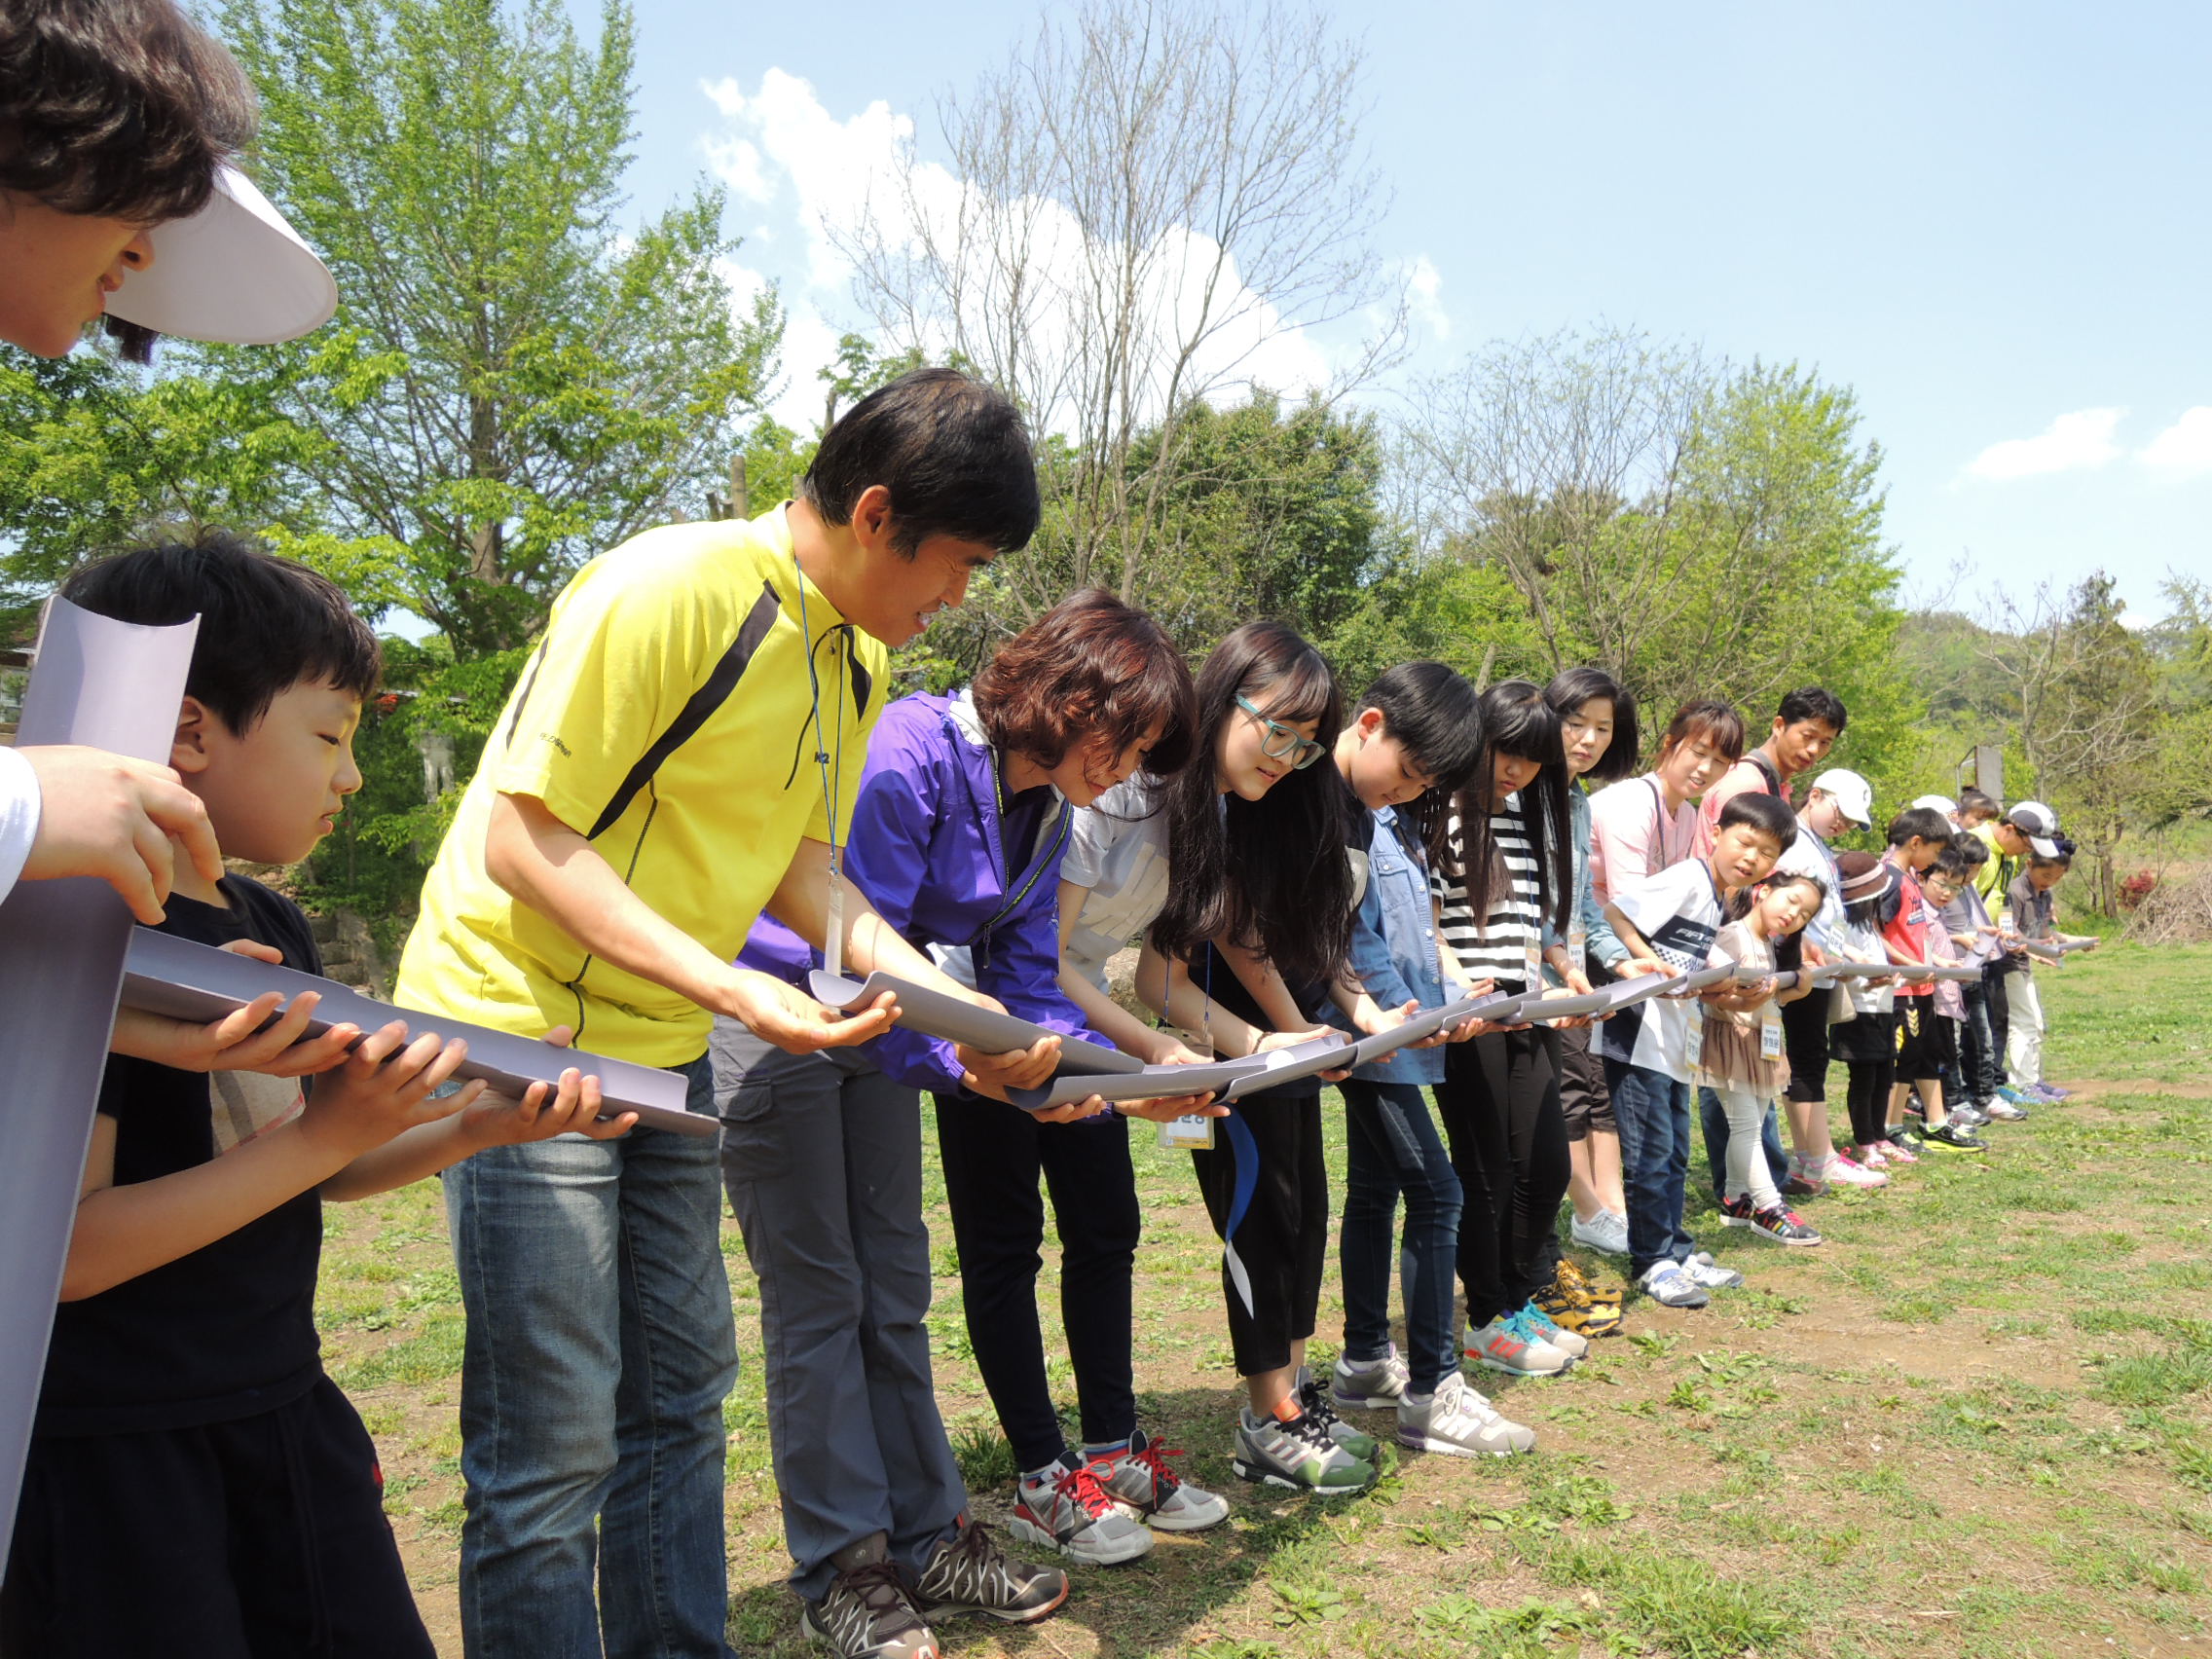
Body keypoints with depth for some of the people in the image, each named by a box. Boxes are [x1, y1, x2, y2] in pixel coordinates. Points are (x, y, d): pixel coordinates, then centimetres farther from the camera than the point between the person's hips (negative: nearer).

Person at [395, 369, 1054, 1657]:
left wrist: (951, 1000, -5)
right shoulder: (668, 590, -22)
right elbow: (524, 839, -21)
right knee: (554, 1440, -3)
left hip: (667, 1045, 8)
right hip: (522, 1029, -8)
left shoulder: (860, 657, 5)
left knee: (681, 1394, 15)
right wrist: (738, 990, -29)